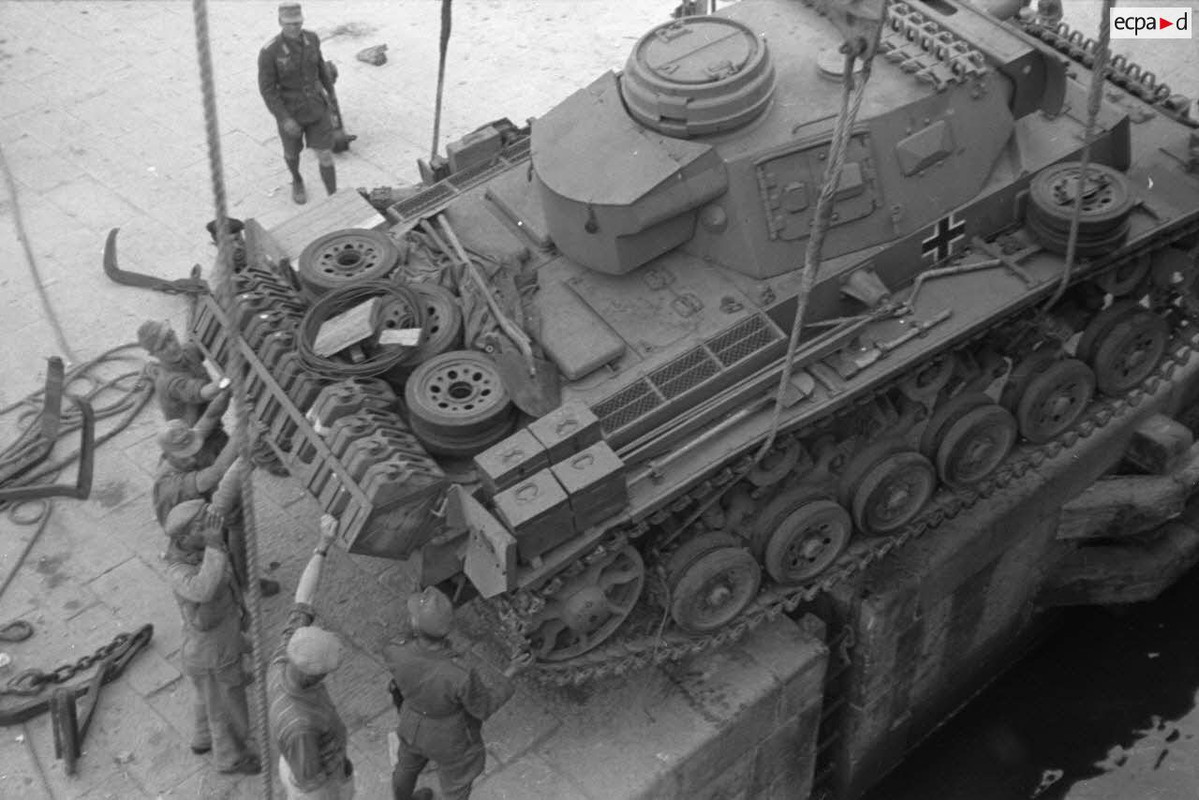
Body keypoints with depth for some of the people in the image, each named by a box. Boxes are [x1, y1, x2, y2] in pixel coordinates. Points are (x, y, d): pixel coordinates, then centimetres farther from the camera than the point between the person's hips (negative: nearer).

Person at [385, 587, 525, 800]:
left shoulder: (397, 654, -35)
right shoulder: (462, 675, -44)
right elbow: (484, 706, -22)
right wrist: (508, 677, -9)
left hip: (414, 723, 4)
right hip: (450, 738, -4)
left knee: (409, 764, 36)